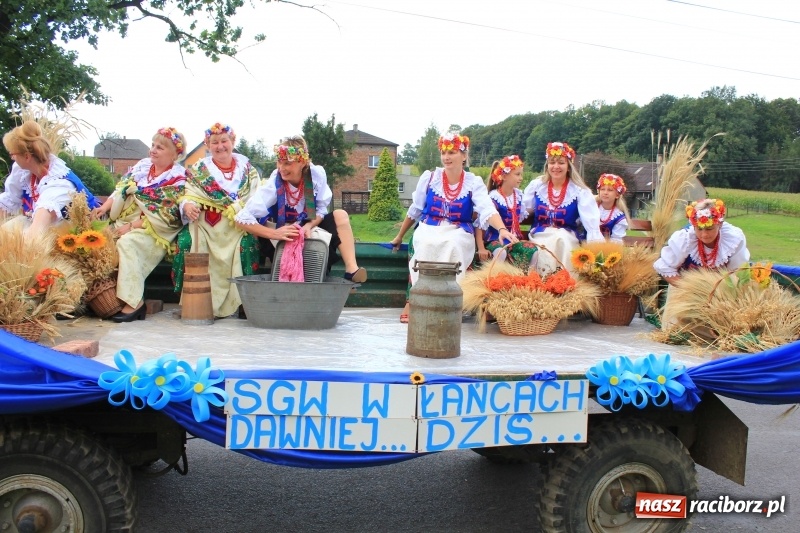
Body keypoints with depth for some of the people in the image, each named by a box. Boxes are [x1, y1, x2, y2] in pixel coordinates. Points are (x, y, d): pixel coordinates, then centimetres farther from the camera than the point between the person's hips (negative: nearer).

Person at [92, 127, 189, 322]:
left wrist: (132, 226, -17)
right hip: (126, 222, 6)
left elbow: (164, 217, -13)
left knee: (126, 243, -32)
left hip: (155, 231, -6)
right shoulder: (142, 165, 12)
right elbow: (122, 189, 12)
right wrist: (105, 207, -6)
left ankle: (134, 302, -28)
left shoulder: (178, 179, -7)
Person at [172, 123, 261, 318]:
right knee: (187, 240, -27)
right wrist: (188, 206, -23)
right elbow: (189, 196, 1)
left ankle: (240, 300, -20)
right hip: (205, 224, 1)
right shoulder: (197, 169, 14)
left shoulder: (247, 168, 14)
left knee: (247, 243, -30)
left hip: (238, 226, 0)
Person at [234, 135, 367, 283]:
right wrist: (274, 234, -41)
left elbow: (321, 209, -6)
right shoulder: (273, 185, -27)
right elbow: (241, 219, -31)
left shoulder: (317, 174, -19)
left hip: (310, 227, 3)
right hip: (284, 236, -3)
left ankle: (351, 268, -28)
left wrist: (309, 225, -27)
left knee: (340, 215, -20)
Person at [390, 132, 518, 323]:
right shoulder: (429, 177, 4)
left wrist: (502, 229, -38)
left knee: (453, 245, -36)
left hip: (459, 234, 0)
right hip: (429, 230, 1)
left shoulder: (474, 182, -1)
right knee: (426, 245, -34)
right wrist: (399, 236, 23)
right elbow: (415, 210, 15)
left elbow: (487, 210, -18)